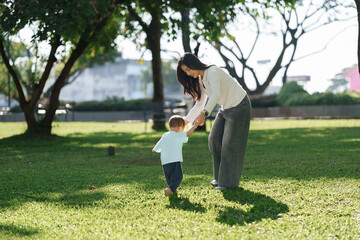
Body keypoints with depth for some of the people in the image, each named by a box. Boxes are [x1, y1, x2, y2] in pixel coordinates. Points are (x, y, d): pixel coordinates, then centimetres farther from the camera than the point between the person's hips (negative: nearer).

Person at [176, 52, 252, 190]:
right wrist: (185, 122, 4)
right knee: (215, 140, 4)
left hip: (239, 106, -9)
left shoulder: (213, 72, -23)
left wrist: (204, 113, -52)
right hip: (226, 109, 9)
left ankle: (229, 182, 3)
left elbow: (216, 95, -39)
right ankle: (220, 177, 15)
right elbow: (200, 104, 10)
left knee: (230, 144, -6)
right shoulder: (200, 80, 4)